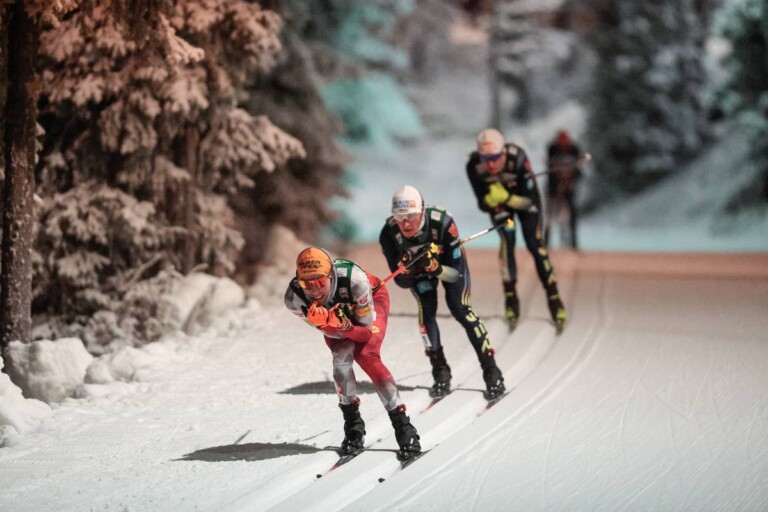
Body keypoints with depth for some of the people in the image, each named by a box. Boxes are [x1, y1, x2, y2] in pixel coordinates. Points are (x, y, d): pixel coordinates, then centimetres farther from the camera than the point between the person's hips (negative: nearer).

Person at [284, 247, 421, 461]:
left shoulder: (353, 278, -43)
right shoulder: (295, 298, -33)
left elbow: (367, 325, -30)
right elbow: (331, 331, -22)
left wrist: (339, 324, -48)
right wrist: (331, 322, -46)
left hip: (371, 301, -2)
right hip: (338, 309, 3)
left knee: (367, 356, -23)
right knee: (341, 357, -22)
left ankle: (403, 426, -18)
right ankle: (353, 425, -4)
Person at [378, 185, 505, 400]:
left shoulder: (443, 223, -40)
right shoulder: (389, 235, -32)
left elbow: (456, 274, -31)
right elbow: (401, 282, -21)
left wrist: (436, 269, -50)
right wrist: (405, 270, -43)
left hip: (449, 262, -2)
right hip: (417, 267, 2)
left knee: (459, 308, -14)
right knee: (426, 310, -17)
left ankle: (491, 371, -5)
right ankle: (440, 373, -4)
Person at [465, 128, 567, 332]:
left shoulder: (517, 158, -39)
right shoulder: (474, 166, -32)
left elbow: (531, 200, -33)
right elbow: (483, 204, -22)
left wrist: (507, 198, -47)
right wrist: (491, 200, -44)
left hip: (524, 197, -1)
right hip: (497, 202, 1)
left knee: (534, 244, -10)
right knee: (507, 239, -19)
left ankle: (554, 298, 0)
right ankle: (511, 298, -8)